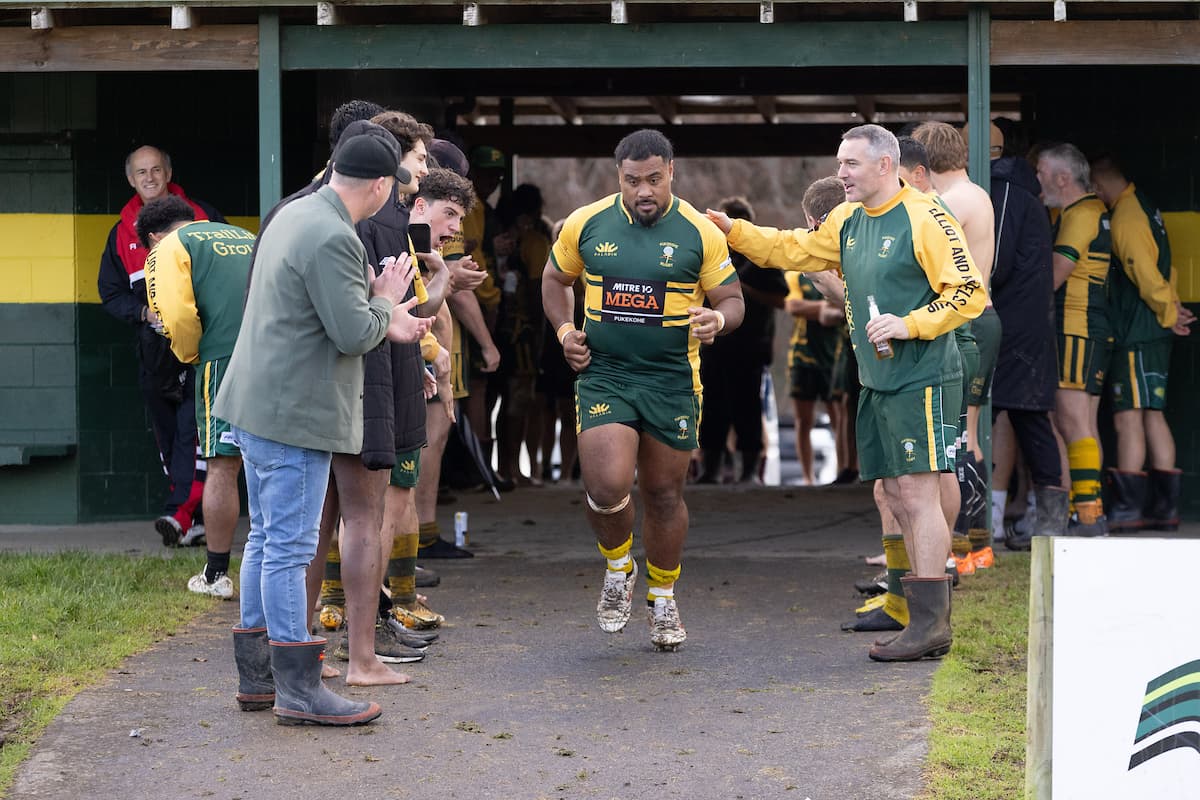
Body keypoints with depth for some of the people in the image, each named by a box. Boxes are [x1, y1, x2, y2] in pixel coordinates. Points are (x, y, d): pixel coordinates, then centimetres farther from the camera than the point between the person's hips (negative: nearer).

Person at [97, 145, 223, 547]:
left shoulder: (202, 217, 3)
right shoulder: (122, 233, 13)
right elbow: (110, 293, 15)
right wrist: (144, 311, -5)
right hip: (155, 346, 5)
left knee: (193, 427, -16)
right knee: (168, 435, 5)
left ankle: (180, 512, -22)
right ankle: (198, 522, 11)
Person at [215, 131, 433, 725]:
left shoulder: (294, 215, 12)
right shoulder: (332, 240, -20)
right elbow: (353, 333, -20)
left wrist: (384, 324, 16)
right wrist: (385, 300, -2)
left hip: (256, 405, 11)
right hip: (294, 414, -10)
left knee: (266, 538, 16)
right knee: (289, 547, -7)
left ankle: (255, 674, 22)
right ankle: (298, 690, -4)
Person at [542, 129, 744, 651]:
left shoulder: (699, 233, -3)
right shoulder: (586, 224, 1)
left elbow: (733, 300, 4)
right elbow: (555, 280, 18)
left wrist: (718, 320, -20)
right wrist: (564, 330, 2)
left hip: (673, 381, 0)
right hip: (603, 375, 0)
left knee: (664, 494, 10)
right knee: (607, 486, -18)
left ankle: (663, 598, 31)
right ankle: (619, 570, 13)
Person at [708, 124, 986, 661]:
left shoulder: (924, 218, -13)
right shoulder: (847, 220, 12)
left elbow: (970, 293, -15)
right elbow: (796, 251, 25)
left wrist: (910, 324, -22)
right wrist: (735, 232, 16)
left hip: (921, 380, -9)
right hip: (876, 382, 9)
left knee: (917, 493, -10)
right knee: (897, 497, 10)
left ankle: (930, 625, -9)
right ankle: (928, 623, 16)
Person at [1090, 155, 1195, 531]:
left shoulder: (1126, 217, -15)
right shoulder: (1145, 207, 16)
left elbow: (1148, 276, -18)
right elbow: (1162, 268, 20)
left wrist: (1169, 313, -4)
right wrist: (1171, 308, 11)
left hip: (1137, 335, -10)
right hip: (1153, 333, 10)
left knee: (1128, 417, -9)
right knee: (1152, 416, 10)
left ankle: (1127, 506, -10)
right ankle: (1165, 506, 11)